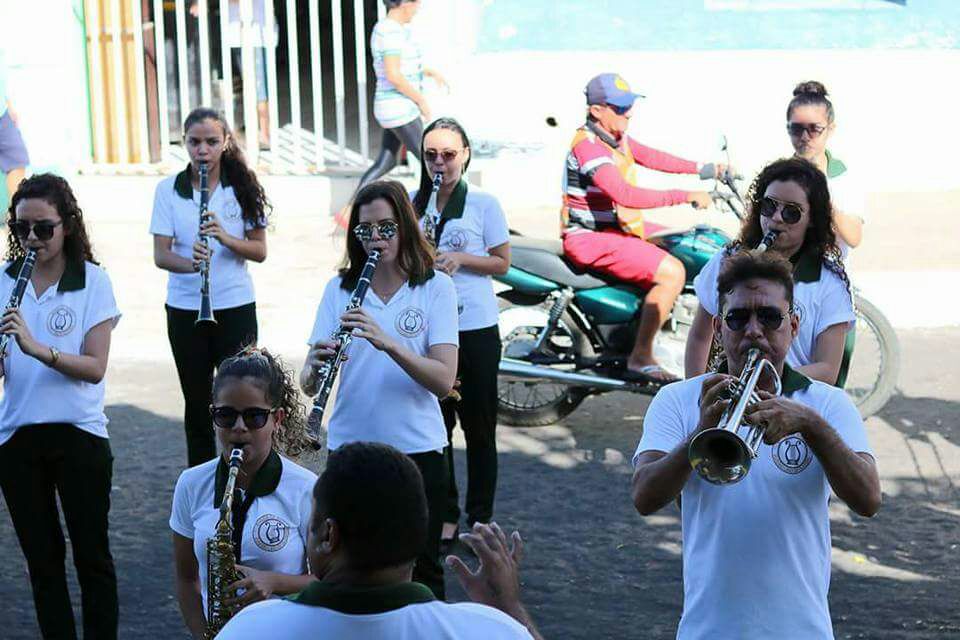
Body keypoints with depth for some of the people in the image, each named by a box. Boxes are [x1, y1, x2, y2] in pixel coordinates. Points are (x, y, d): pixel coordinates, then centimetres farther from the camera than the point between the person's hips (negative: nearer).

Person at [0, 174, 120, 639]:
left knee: (92, 556, 5)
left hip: (79, 434, -3)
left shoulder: (93, 281, -5)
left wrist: (38, 348, -27)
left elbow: (95, 368, -13)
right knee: (42, 558, 11)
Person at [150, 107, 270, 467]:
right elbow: (160, 254, -6)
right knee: (197, 402, 9)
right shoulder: (169, 190, 0)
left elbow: (260, 251, -2)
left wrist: (225, 237, -21)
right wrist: (190, 263, -27)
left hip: (235, 305, -1)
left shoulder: (242, 187, -1)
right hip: (185, 308, 1)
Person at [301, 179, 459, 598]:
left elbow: (443, 381, -15)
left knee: (420, 572, 8)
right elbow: (308, 386, -2)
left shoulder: (436, 288, -3)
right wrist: (316, 366, -25)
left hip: (417, 449, -2)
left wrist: (387, 342, -28)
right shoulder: (339, 289, 3)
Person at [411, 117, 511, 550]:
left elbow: (502, 262, 1)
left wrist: (461, 259, -15)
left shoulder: (484, 204, -2)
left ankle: (480, 518, 16)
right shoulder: (412, 204, 6)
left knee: (478, 425, 5)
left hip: (476, 327, -2)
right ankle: (445, 517, 14)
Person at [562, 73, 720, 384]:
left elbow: (651, 157, 20)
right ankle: (640, 359, -17)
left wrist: (702, 168, 10)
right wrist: (685, 196, -32)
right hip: (592, 239, -11)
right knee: (672, 272, -24)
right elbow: (625, 194, -34)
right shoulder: (588, 144, -24)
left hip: (619, 227, 11)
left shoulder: (616, 137, 8)